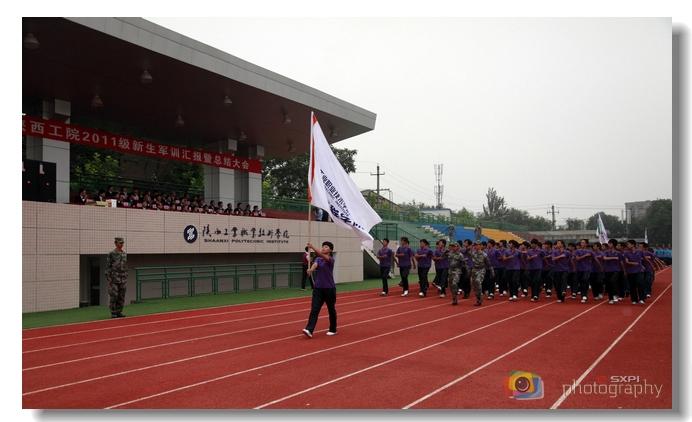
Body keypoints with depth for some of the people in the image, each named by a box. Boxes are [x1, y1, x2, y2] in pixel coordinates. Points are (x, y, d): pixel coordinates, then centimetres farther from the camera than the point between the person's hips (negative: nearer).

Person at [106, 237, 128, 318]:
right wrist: (109, 278, -11)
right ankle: (113, 313, 5)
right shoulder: (111, 254, -6)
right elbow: (108, 267, -7)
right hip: (114, 279, -6)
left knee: (121, 297, 6)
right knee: (114, 297, -3)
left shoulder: (124, 254, 12)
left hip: (123, 280, 6)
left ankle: (119, 312, 14)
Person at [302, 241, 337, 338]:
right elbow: (315, 265, -15)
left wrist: (312, 247, -39)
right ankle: (309, 330, -18)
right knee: (314, 309, -9)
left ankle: (333, 329, 24)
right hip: (318, 288, 4)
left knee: (331, 309, 9)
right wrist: (310, 269, -39)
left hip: (329, 288, -3)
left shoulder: (331, 259, -6)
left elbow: (323, 256, -27)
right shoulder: (318, 259, 9)